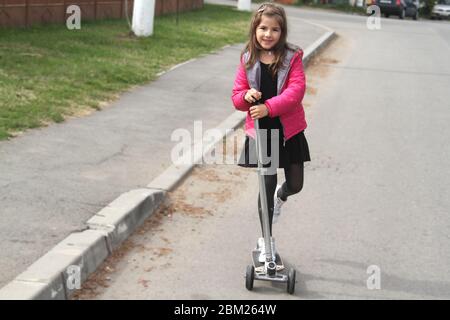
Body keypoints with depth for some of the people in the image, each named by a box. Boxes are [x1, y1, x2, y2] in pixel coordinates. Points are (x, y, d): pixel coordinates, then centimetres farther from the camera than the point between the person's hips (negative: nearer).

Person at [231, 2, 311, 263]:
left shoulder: (292, 58, -6)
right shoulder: (248, 60, 1)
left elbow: (296, 89, -19)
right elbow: (237, 95, 5)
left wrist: (268, 107, -30)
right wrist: (246, 96, -19)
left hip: (289, 131, 0)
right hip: (261, 131, 0)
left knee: (295, 184, 7)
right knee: (268, 183, 1)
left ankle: (280, 197, 47)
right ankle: (266, 240, 16)